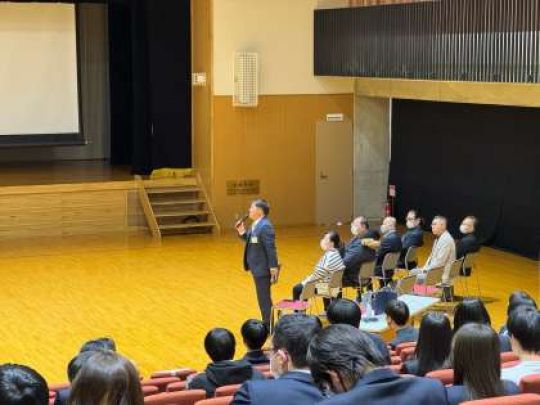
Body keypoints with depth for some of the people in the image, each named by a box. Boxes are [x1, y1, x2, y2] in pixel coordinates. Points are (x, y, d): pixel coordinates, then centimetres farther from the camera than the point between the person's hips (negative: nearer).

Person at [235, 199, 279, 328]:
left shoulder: (265, 226, -21)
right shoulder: (256, 224, 9)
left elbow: (271, 248, -23)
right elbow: (252, 242, 16)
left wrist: (274, 268, -23)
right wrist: (242, 232, 3)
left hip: (263, 268, -10)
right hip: (257, 267, 10)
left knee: (264, 298, -1)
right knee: (263, 297, 19)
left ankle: (268, 325, 9)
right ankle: (267, 323, 30)